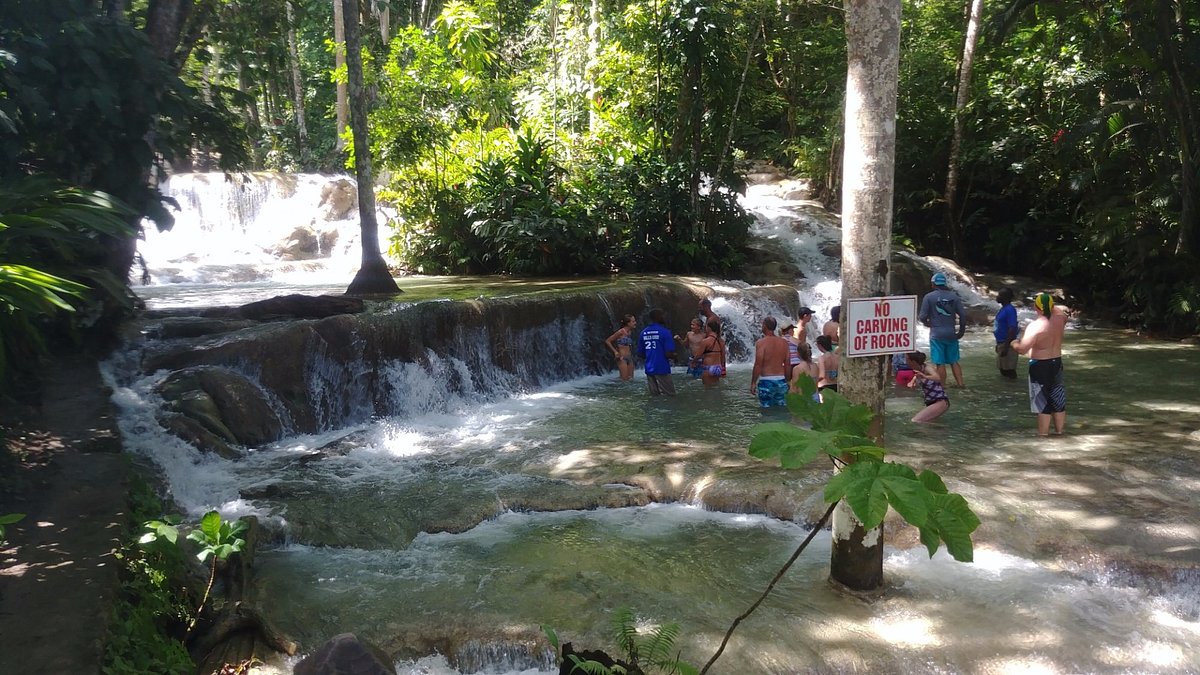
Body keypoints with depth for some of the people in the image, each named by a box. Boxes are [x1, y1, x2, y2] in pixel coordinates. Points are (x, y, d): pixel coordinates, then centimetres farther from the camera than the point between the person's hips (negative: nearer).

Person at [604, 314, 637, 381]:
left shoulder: (630, 332, 9)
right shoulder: (621, 332, -13)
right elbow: (607, 341, -10)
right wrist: (615, 351, -12)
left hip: (629, 358, 8)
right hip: (622, 358, -7)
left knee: (631, 379, 7)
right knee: (624, 379, -8)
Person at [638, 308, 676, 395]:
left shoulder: (643, 333, 6)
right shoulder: (665, 332, -11)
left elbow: (640, 354, 11)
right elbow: (669, 354, -16)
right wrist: (675, 356, 6)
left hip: (649, 369, 6)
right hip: (662, 369, -6)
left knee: (655, 396, 11)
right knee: (670, 396, 3)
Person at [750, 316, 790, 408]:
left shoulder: (761, 342, -9)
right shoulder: (784, 342, 6)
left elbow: (758, 365, -13)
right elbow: (787, 365, 8)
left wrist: (753, 383, -7)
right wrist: (787, 380, 19)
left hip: (766, 381, -5)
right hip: (781, 381, 5)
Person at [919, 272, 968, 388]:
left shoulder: (928, 297, -8)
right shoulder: (954, 296, 2)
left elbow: (922, 316, -10)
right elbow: (963, 314, 1)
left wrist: (927, 322, 12)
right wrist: (962, 330, 13)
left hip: (936, 334, -4)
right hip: (951, 333, 4)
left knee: (940, 363, 1)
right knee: (953, 361, 17)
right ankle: (960, 383, 18)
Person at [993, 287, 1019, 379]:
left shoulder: (1010, 310, -19)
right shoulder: (1003, 308, 11)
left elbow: (1012, 329, -24)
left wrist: (1006, 347, -25)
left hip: (1007, 344, -10)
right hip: (1001, 343, 10)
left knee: (1009, 370, -3)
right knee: (1003, 369, 16)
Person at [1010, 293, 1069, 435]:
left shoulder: (1034, 326, -24)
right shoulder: (1060, 318, -5)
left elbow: (1022, 349, -28)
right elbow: (1063, 309, 21)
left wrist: (1013, 343, -9)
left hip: (1040, 366, -6)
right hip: (1057, 363, 6)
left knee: (1043, 402, 1)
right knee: (1058, 402, 16)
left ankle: (1043, 434, 5)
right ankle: (1059, 431, 26)